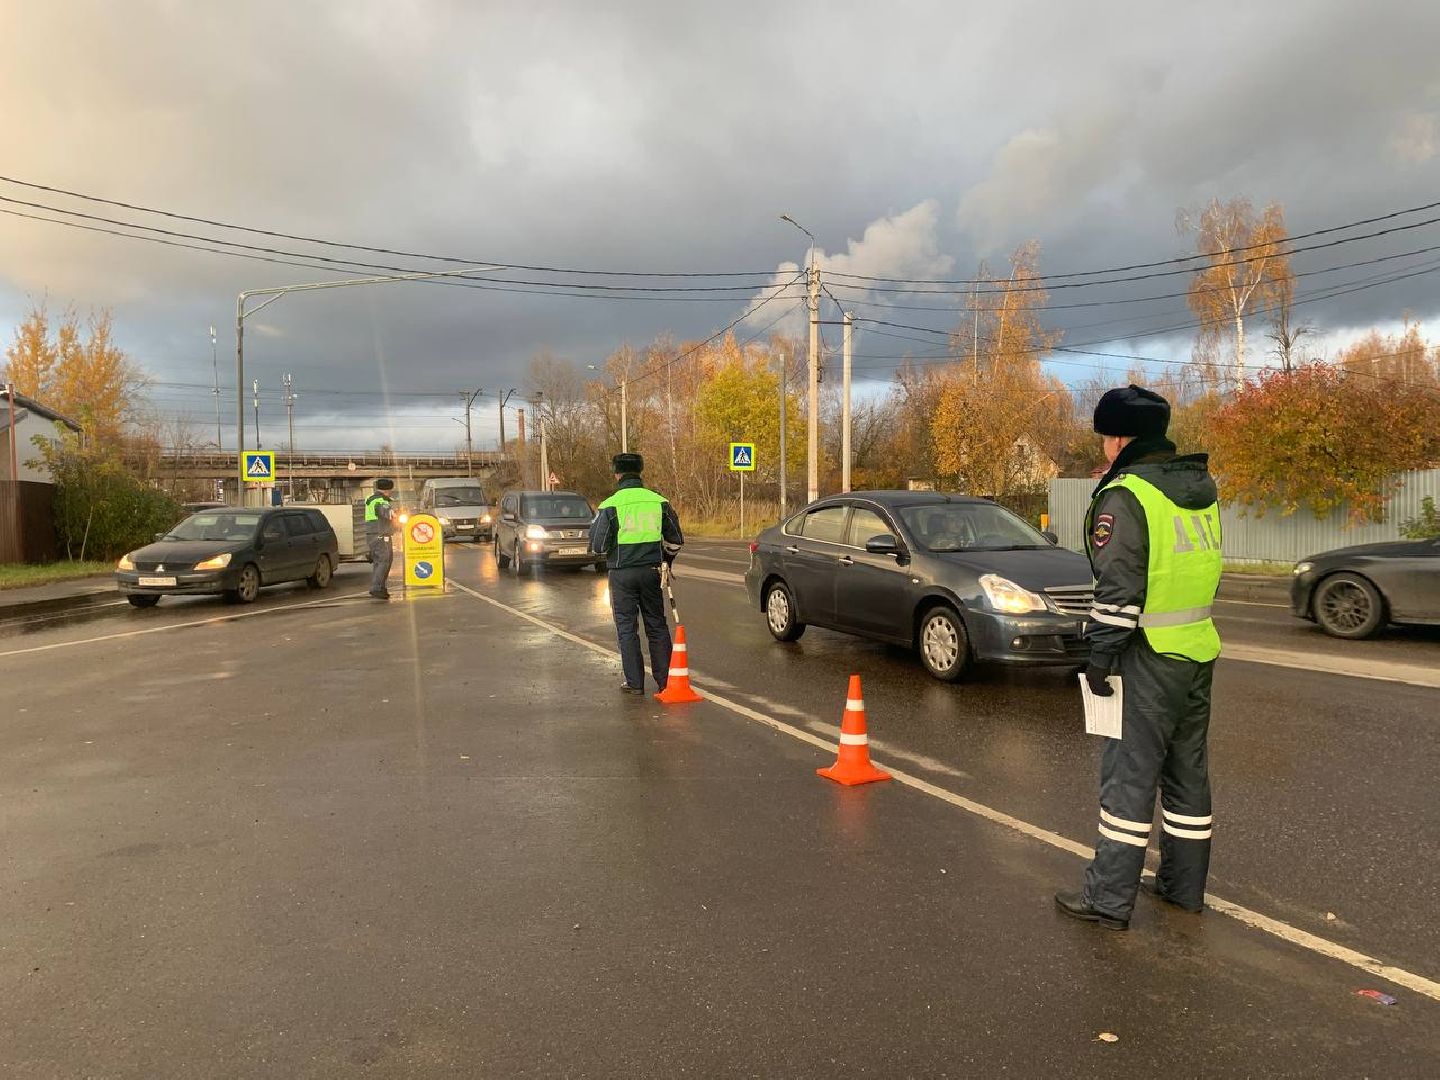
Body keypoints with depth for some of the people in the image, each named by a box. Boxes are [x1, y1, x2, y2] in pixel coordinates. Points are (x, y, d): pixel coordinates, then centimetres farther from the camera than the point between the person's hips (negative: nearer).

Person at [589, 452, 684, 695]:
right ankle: (664, 679, 16)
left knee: (626, 628, 6)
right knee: (657, 625, 13)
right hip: (651, 571, 3)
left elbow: (598, 546, -8)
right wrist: (666, 561, 26)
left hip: (622, 574, -3)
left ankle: (635, 682, 8)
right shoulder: (660, 502, 1)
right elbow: (675, 540, 8)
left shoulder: (610, 506, -9)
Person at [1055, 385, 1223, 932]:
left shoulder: (1126, 496, -14)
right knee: (1188, 769, 16)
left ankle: (1109, 898, 4)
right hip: (1201, 648, 8)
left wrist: (1101, 654, -11)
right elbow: (1201, 567, 18)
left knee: (1129, 773, -3)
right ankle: (1184, 885, 28)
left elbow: (1117, 586, -18)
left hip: (1151, 657, -8)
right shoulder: (1201, 490, 11)